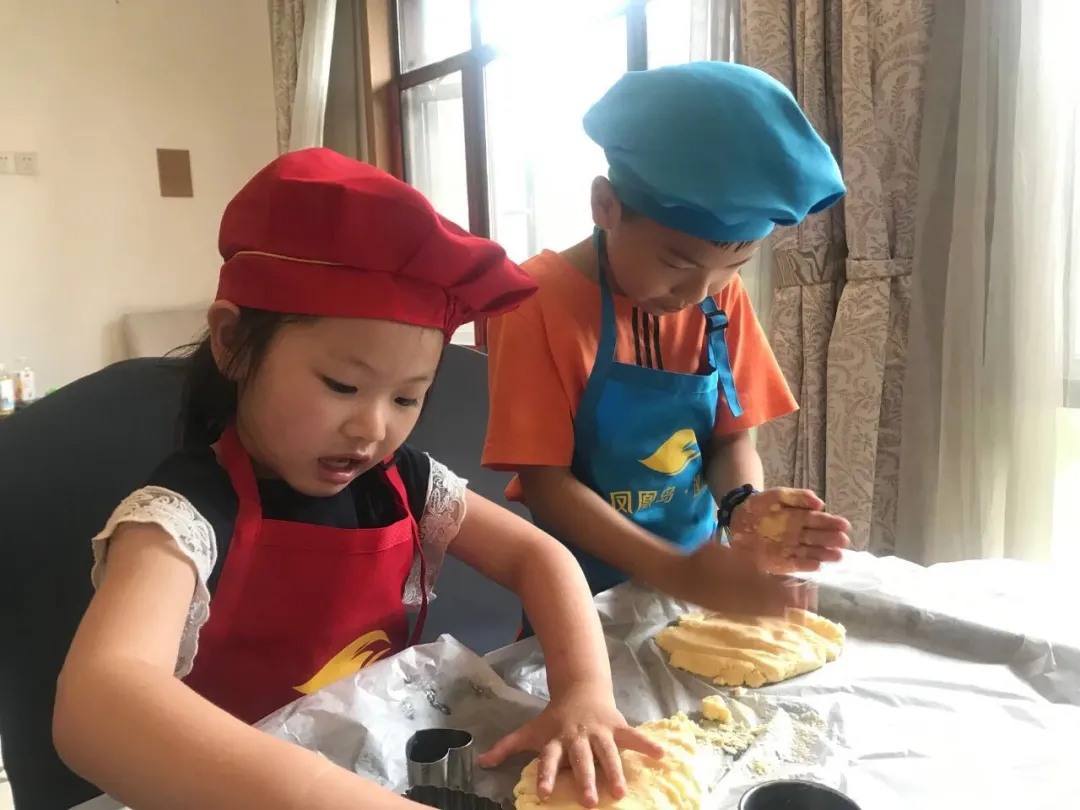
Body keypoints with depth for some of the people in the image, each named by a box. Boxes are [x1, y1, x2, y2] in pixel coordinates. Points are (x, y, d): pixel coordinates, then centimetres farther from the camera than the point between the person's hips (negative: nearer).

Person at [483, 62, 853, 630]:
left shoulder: (721, 299, -2)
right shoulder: (538, 302, -18)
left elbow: (730, 436, 2)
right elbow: (545, 482, -18)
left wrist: (743, 505, -19)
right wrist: (677, 572, -27)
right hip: (588, 596, -4)